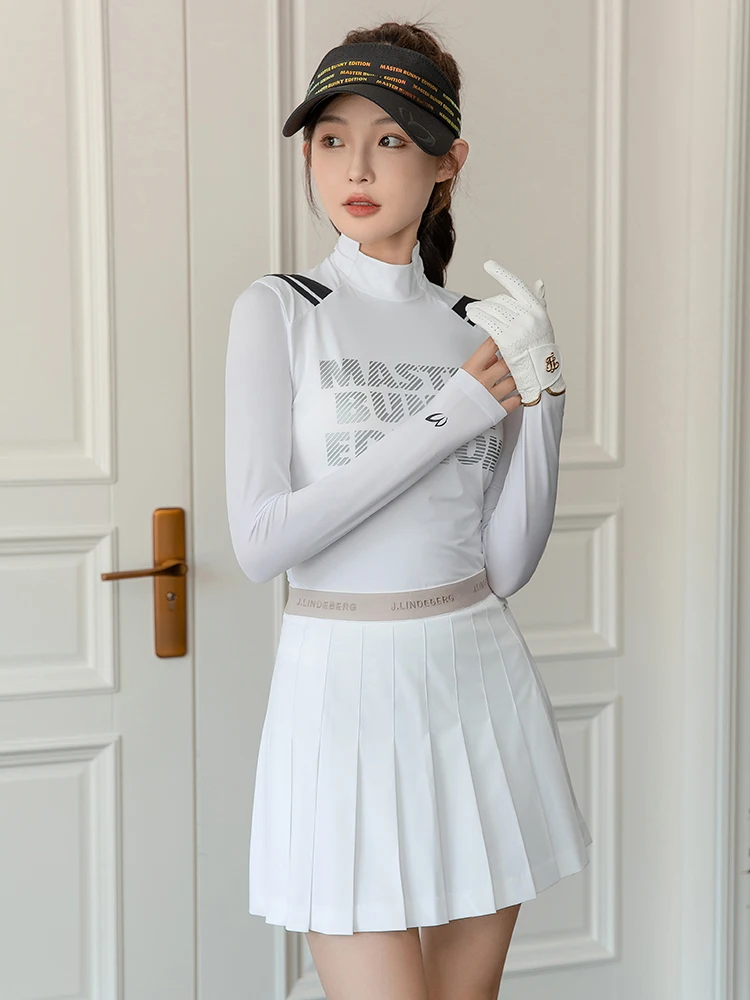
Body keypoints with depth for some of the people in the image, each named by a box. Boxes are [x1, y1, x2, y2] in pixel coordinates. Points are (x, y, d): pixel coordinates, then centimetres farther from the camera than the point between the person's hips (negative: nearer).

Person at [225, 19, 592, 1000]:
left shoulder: (480, 328, 7)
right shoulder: (280, 311, -3)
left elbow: (504, 561, 4)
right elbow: (260, 540, -14)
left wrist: (541, 402, -9)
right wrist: (448, 415, -15)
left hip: (480, 679, 4)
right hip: (346, 686, -4)